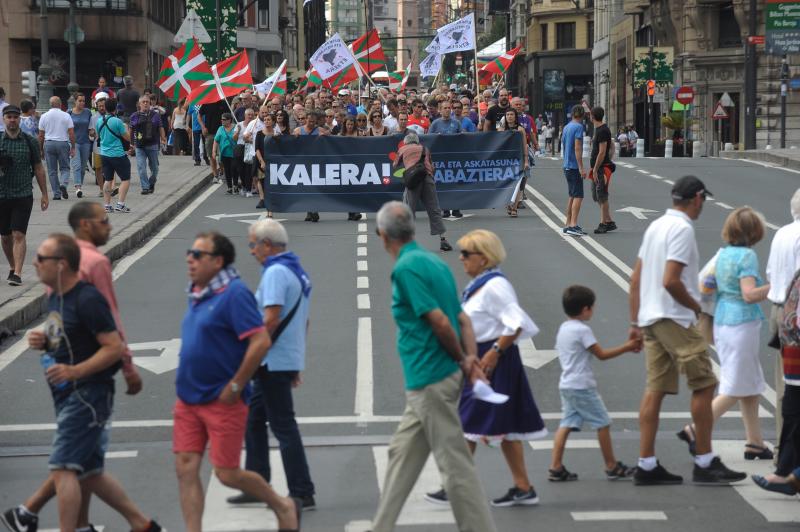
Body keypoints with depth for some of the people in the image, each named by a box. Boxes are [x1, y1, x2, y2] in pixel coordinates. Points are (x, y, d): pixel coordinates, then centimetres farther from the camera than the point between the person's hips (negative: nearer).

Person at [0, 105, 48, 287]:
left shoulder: (29, 141, 3)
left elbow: (38, 169, 9)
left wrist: (44, 194, 7)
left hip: (23, 195, -2)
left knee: (19, 235, -11)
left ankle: (17, 273, -14)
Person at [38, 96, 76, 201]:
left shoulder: (44, 116, 4)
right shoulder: (66, 116, -1)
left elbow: (41, 135, 6)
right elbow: (71, 133, -4)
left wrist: (41, 149, 14)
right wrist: (73, 148, 2)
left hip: (49, 144, 1)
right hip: (63, 143, -1)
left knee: (52, 170, 6)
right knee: (64, 168, 9)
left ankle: (56, 193, 4)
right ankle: (63, 184, -17)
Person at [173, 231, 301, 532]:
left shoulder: (234, 293, -15)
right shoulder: (198, 293, 10)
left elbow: (261, 342, -22)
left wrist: (235, 386, -18)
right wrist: (188, 383, 16)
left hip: (222, 401, -8)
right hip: (188, 399, 8)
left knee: (227, 473, 0)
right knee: (186, 469, 1)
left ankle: (283, 507, 22)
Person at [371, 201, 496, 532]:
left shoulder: (405, 268, -15)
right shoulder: (432, 261, 13)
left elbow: (441, 322, -20)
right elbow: (463, 319, 10)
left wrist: (461, 360, -6)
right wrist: (471, 360, 1)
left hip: (430, 380, -10)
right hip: (430, 380, 10)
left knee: (454, 462, -5)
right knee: (402, 453, 16)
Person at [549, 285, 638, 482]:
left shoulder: (563, 329, 12)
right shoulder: (583, 330, -14)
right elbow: (602, 354, -11)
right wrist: (626, 347, -4)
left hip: (566, 385, 8)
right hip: (582, 386, -8)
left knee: (566, 424, 6)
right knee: (603, 423, 2)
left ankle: (555, 467, -2)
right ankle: (612, 467, 9)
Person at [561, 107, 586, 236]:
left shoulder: (566, 127, 14)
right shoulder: (578, 127, -12)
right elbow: (577, 148, -18)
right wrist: (581, 168, -19)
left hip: (567, 166, 9)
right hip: (574, 166, -9)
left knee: (571, 196, 14)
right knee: (578, 196, -11)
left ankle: (569, 225, 16)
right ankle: (573, 225, -19)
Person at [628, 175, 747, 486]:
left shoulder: (655, 227, 14)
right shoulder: (682, 229, -14)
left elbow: (635, 279, 16)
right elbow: (670, 281, -22)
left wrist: (635, 323, 19)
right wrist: (696, 306, -6)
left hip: (650, 319, 9)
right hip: (675, 319, -9)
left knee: (655, 389, 8)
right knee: (703, 386, -1)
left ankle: (647, 466, 7)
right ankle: (705, 463, 2)